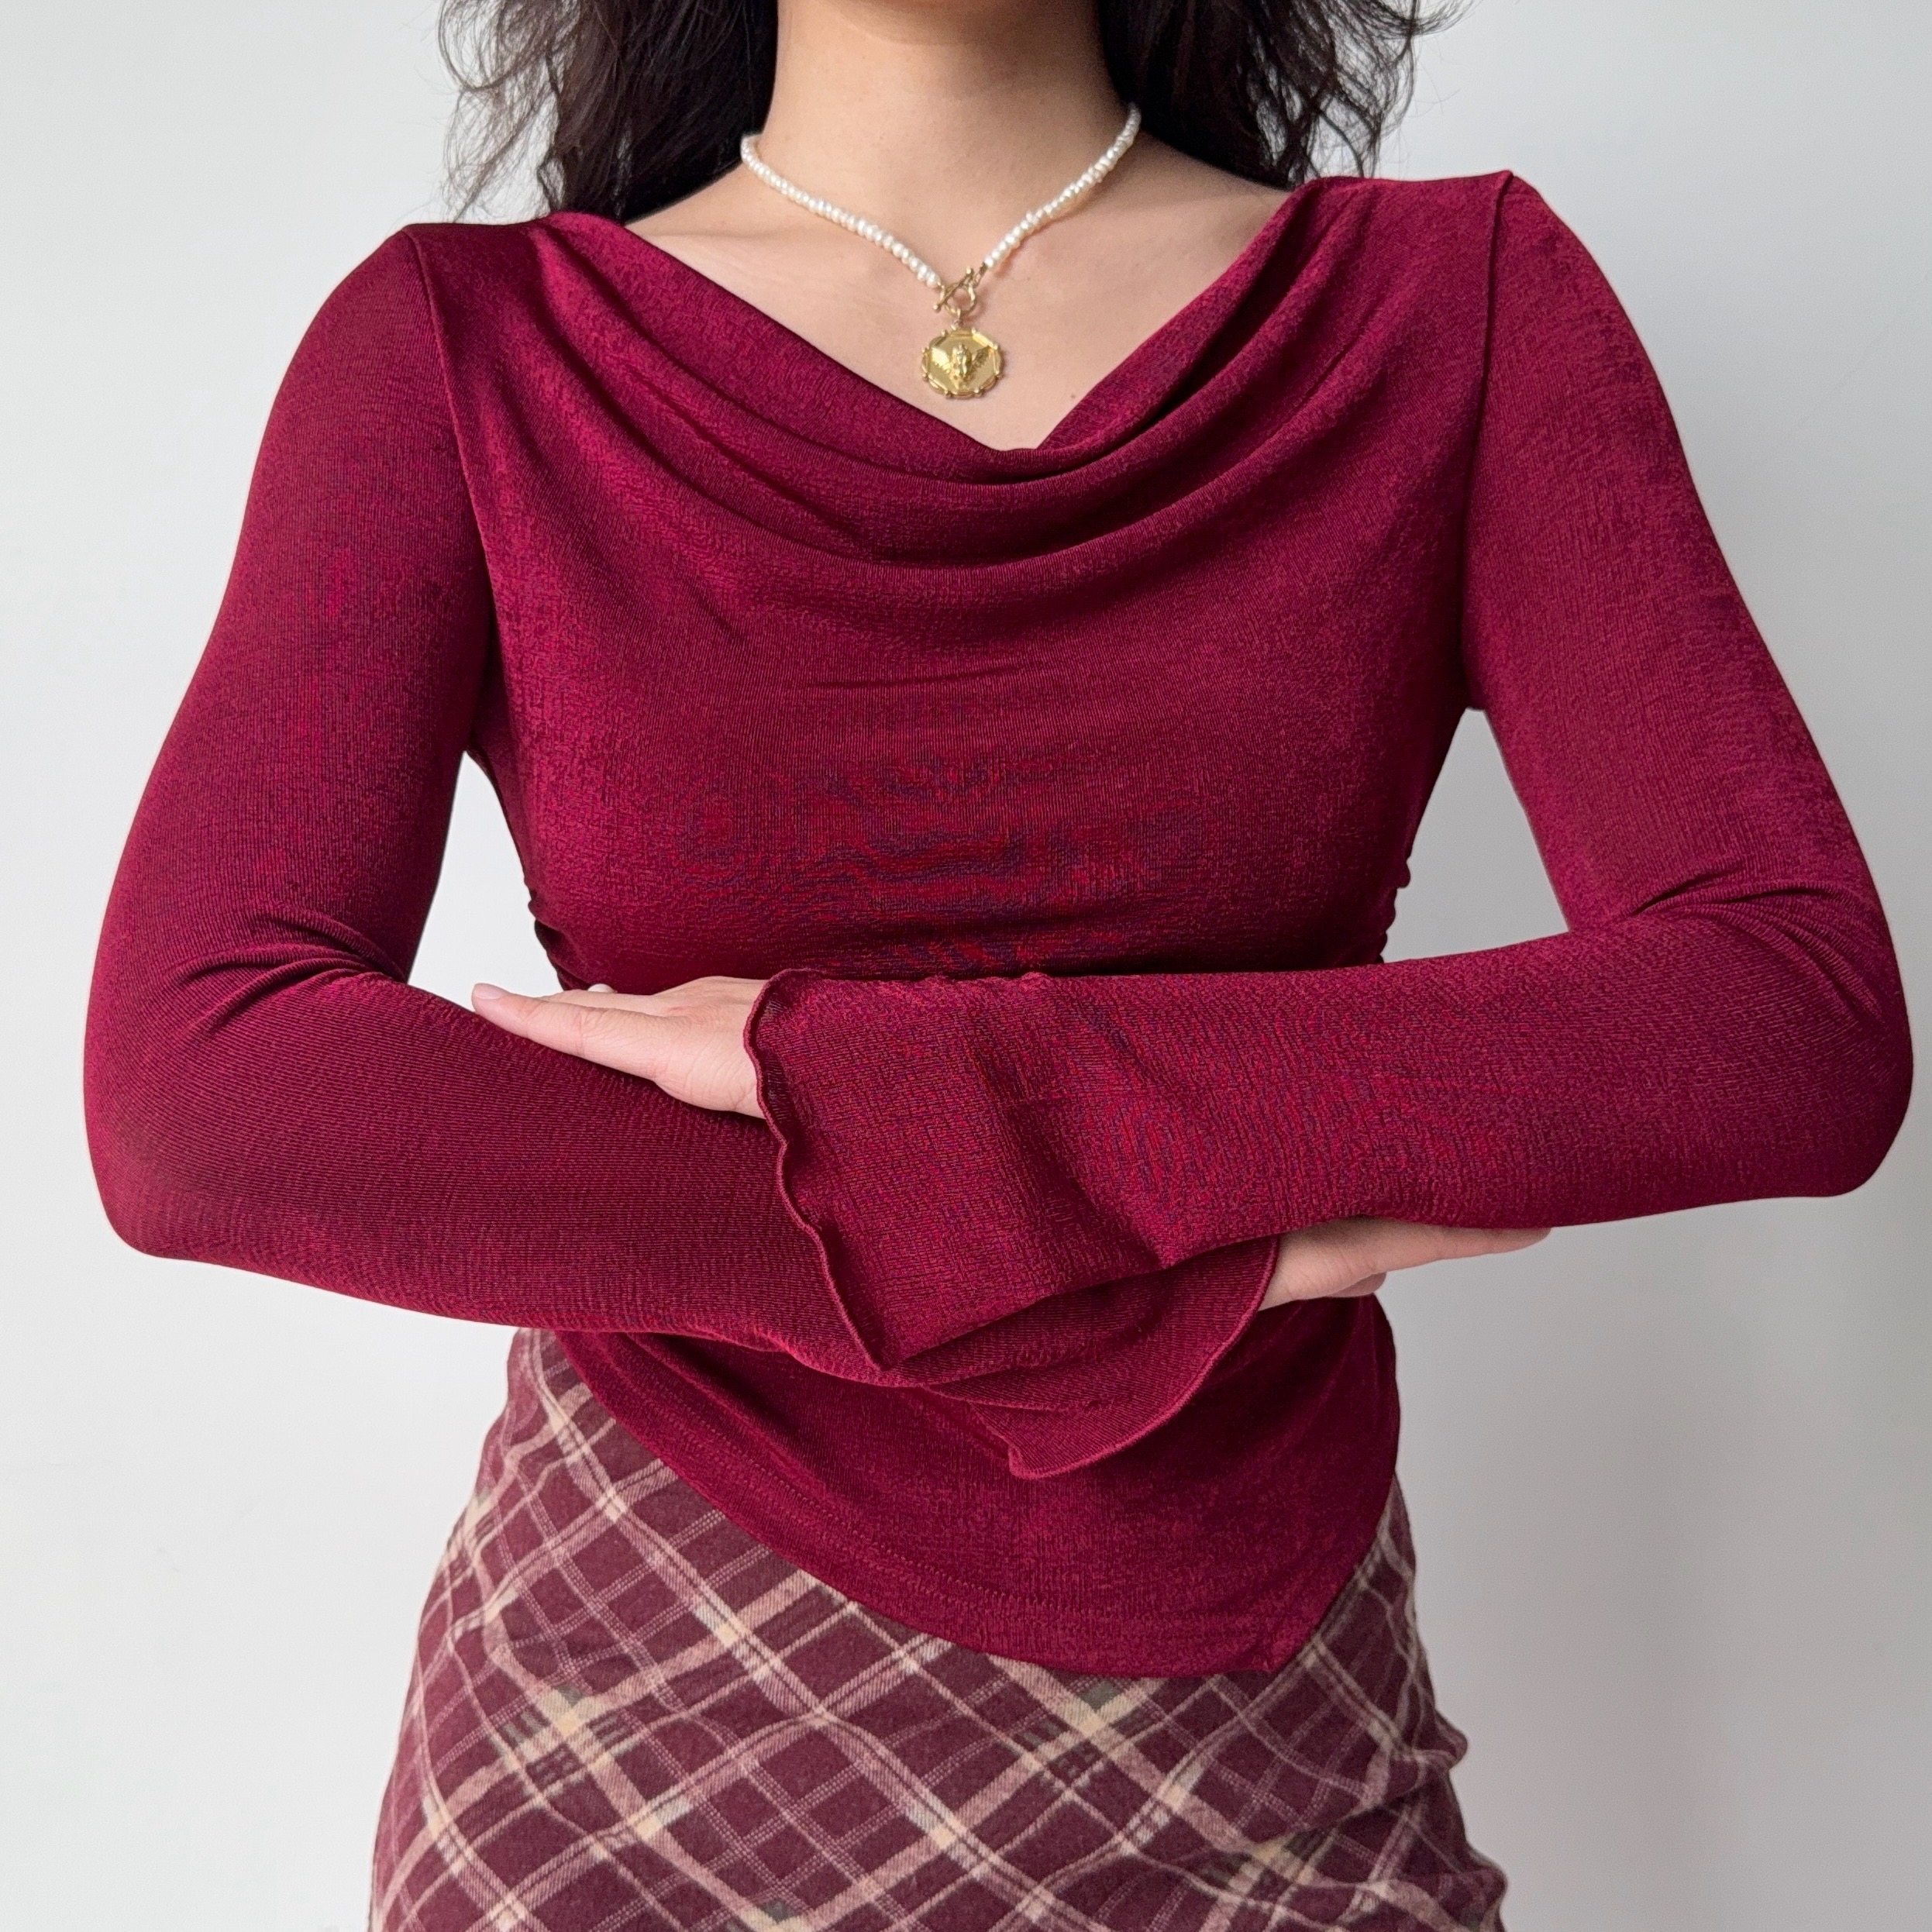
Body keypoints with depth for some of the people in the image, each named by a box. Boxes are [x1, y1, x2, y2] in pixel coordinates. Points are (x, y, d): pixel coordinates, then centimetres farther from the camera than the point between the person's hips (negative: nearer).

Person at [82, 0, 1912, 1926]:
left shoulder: (1467, 301, -5)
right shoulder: (463, 345, -6)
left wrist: (846, 1077, -22)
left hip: (1252, 1705, 1)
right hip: (646, 1694, 0)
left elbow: (1804, 1032, -17)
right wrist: (1134, 1279, -21)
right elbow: (190, 1097, -19)